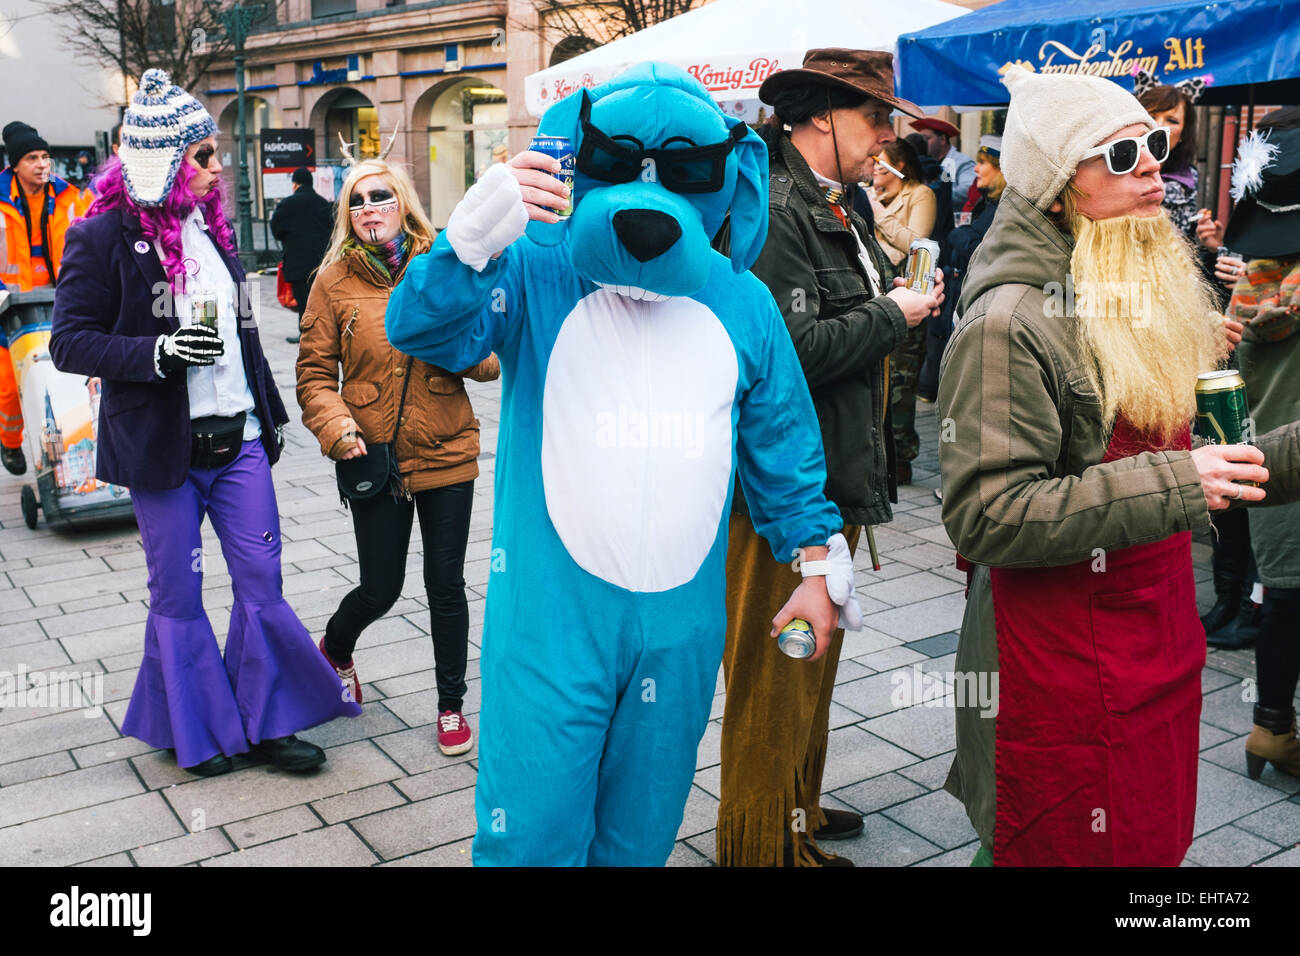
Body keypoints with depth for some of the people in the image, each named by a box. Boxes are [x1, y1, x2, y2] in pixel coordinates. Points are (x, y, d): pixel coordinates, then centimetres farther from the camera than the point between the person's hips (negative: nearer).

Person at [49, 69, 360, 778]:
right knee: (178, 594, 8)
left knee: (262, 581, 6)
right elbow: (68, 341, -9)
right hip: (163, 450, -5)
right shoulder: (104, 238, -9)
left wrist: (269, 413, 20)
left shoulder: (211, 226, 11)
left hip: (238, 439, 5)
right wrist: (156, 353, -23)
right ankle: (195, 730, 25)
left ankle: (264, 722, 20)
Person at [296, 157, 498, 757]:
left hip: (446, 455, 1)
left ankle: (451, 704, 25)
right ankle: (335, 650, 42)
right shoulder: (335, 280, 0)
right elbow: (314, 373, 0)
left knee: (446, 586, 6)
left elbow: (490, 364, 4)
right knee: (380, 588, 7)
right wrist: (336, 428, -17)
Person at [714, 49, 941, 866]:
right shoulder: (771, 211, -17)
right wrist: (892, 316, -13)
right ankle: (765, 842, 18)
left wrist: (900, 297, 3)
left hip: (831, 478, 10)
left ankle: (798, 807, 38)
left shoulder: (835, 209, 15)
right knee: (776, 677, 2)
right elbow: (791, 347, -26)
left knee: (812, 666, 21)